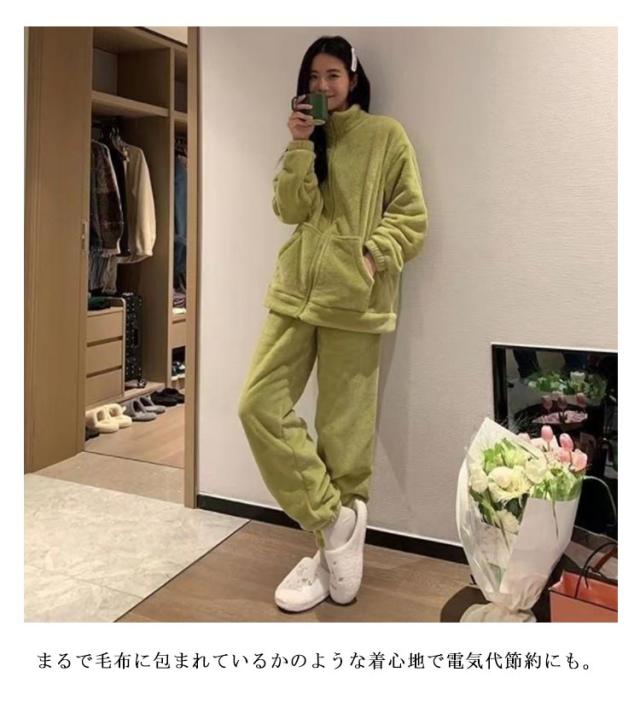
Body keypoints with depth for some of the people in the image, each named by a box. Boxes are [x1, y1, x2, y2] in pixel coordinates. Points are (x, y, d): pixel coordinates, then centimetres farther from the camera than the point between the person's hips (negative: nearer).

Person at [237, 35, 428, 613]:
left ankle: (332, 551, 14)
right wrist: (300, 146, -6)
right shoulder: (306, 138, 20)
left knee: (344, 432, -1)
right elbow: (290, 209, 4)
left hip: (353, 299, -5)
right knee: (259, 405, -7)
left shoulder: (386, 136, 6)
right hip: (297, 290, 5)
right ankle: (336, 521, 2)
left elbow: (411, 216, 0)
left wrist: (371, 257, -14)